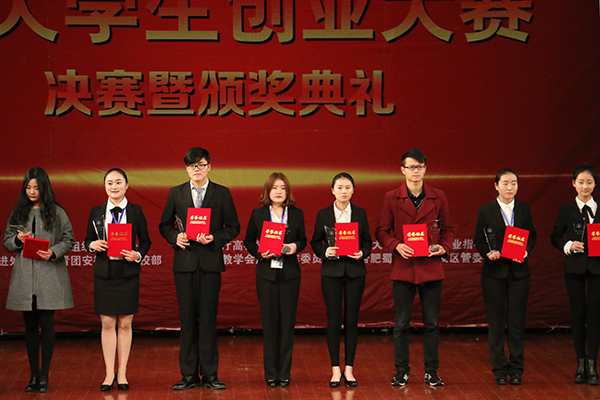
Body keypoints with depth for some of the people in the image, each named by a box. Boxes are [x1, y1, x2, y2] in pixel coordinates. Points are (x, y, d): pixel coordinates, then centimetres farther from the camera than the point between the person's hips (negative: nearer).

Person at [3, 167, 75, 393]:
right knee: (30, 326, 7)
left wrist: (53, 252, -14)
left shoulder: (57, 213, 2)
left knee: (46, 324, -4)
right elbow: (6, 243, 13)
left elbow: (69, 240, 3)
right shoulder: (18, 214, 11)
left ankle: (44, 376, 3)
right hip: (25, 277, 3)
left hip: (49, 275, -3)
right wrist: (18, 240, -8)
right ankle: (34, 375, 14)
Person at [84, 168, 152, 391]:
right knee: (107, 323, 2)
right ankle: (109, 373, 11)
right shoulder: (96, 212, 6)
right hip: (104, 272, 1)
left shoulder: (136, 212, 2)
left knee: (125, 324, 3)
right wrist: (93, 245, -11)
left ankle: (122, 373, 13)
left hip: (128, 272, -1)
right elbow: (88, 240, 11)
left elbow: (145, 241, 7)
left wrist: (137, 255, -11)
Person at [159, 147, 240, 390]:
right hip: (185, 262, 1)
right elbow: (164, 225, 14)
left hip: (210, 262, -1)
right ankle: (189, 375, 10)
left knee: (208, 318, -1)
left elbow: (233, 227, 5)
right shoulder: (176, 193, 9)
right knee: (187, 318, 3)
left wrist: (214, 238, -12)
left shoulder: (222, 194, 4)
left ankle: (209, 374, 6)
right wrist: (174, 237, -6)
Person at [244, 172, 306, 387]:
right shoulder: (258, 214, 4)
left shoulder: (297, 214, 6)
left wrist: (295, 247, -8)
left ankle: (284, 373, 11)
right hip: (266, 273, -1)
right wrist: (260, 253, -9)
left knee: (287, 323, 2)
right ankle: (271, 373, 10)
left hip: (290, 274, 1)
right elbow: (248, 241, 9)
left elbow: (302, 240, 13)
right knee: (270, 323, 1)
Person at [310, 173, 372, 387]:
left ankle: (349, 369, 10)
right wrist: (325, 252, -12)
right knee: (334, 321, -1)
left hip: (355, 271, 1)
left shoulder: (360, 214, 6)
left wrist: (362, 253, -10)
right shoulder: (323, 215, 3)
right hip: (332, 271, -1)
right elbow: (315, 242, 7)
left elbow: (368, 241, 9)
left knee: (351, 320, 2)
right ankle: (335, 369, 7)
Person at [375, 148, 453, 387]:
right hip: (403, 268, -1)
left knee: (431, 323, 5)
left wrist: (444, 247, -6)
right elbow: (382, 231, 5)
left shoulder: (438, 197, 6)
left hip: (431, 267, 1)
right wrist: (396, 246, -13)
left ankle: (431, 371, 15)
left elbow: (447, 228, 13)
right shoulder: (391, 198, 2)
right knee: (401, 324, 4)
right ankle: (401, 371, 14)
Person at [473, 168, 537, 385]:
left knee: (517, 322, 3)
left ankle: (516, 369, 12)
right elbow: (478, 239, 3)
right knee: (496, 322, 3)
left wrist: (525, 250, -7)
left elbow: (532, 235, 11)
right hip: (494, 272, -1)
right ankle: (499, 369, 11)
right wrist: (488, 253, -14)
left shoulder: (524, 209, 7)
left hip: (519, 271, 1)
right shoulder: (486, 210, 1)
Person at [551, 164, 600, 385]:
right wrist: (568, 246, -12)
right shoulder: (566, 209, 3)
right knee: (578, 313, 3)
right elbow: (555, 237, 5)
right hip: (575, 267, 0)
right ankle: (580, 363, 12)